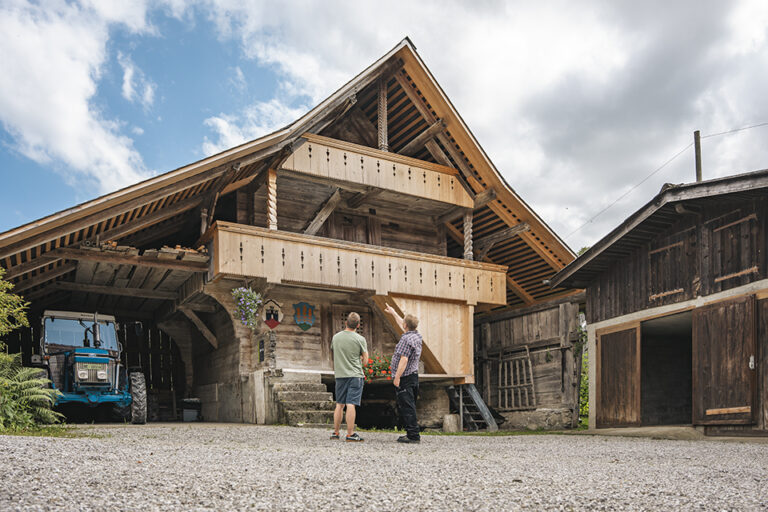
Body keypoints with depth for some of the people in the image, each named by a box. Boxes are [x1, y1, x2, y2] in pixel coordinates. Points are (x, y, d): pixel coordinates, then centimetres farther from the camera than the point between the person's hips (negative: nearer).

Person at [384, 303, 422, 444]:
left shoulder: (406, 339, -17)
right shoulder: (417, 336, 10)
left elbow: (404, 360, -24)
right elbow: (401, 323, 28)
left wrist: (397, 377, -21)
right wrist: (393, 313, 39)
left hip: (405, 378, -9)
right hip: (414, 376, 9)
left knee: (407, 407, -7)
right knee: (409, 406, 15)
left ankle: (413, 435, -8)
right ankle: (413, 433, 19)